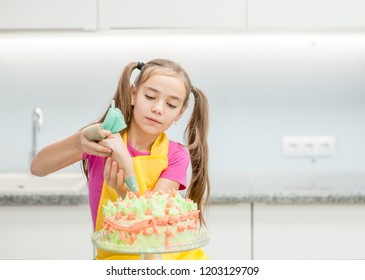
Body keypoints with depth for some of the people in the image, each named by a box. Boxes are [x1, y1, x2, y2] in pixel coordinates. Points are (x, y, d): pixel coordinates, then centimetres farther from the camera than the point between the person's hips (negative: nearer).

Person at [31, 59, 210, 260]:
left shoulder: (176, 155, -3)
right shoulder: (103, 137, -4)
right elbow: (37, 167, -15)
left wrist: (124, 190, -36)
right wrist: (77, 143, -33)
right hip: (116, 255, -2)